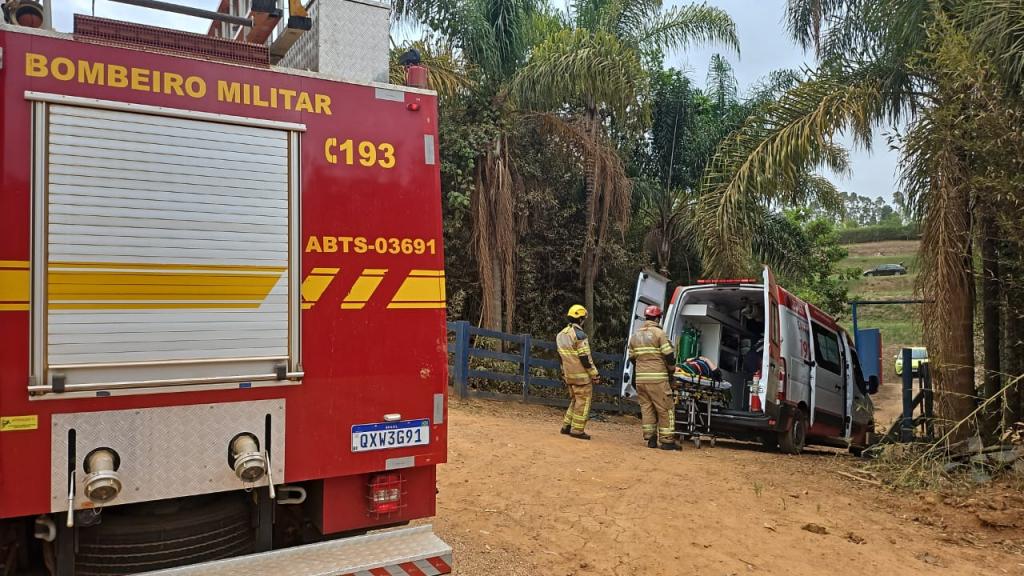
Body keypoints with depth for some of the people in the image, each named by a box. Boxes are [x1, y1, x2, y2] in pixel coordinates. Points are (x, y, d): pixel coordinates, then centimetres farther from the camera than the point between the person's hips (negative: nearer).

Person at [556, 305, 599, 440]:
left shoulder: (561, 335, 9)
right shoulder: (579, 334, -17)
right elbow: (585, 357, -18)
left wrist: (564, 374, 23)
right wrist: (594, 374, -11)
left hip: (569, 375, 8)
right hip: (582, 376, -8)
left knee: (574, 400, 19)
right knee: (583, 402, 1)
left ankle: (566, 426, 20)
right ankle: (577, 430, 2)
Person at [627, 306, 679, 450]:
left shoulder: (635, 335, 13)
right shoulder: (659, 333, -6)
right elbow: (669, 355, -8)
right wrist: (672, 369, 9)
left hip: (640, 378, 6)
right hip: (657, 378, -6)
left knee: (646, 407, 12)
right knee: (666, 409, 1)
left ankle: (651, 439, 13)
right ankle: (666, 440, 2)